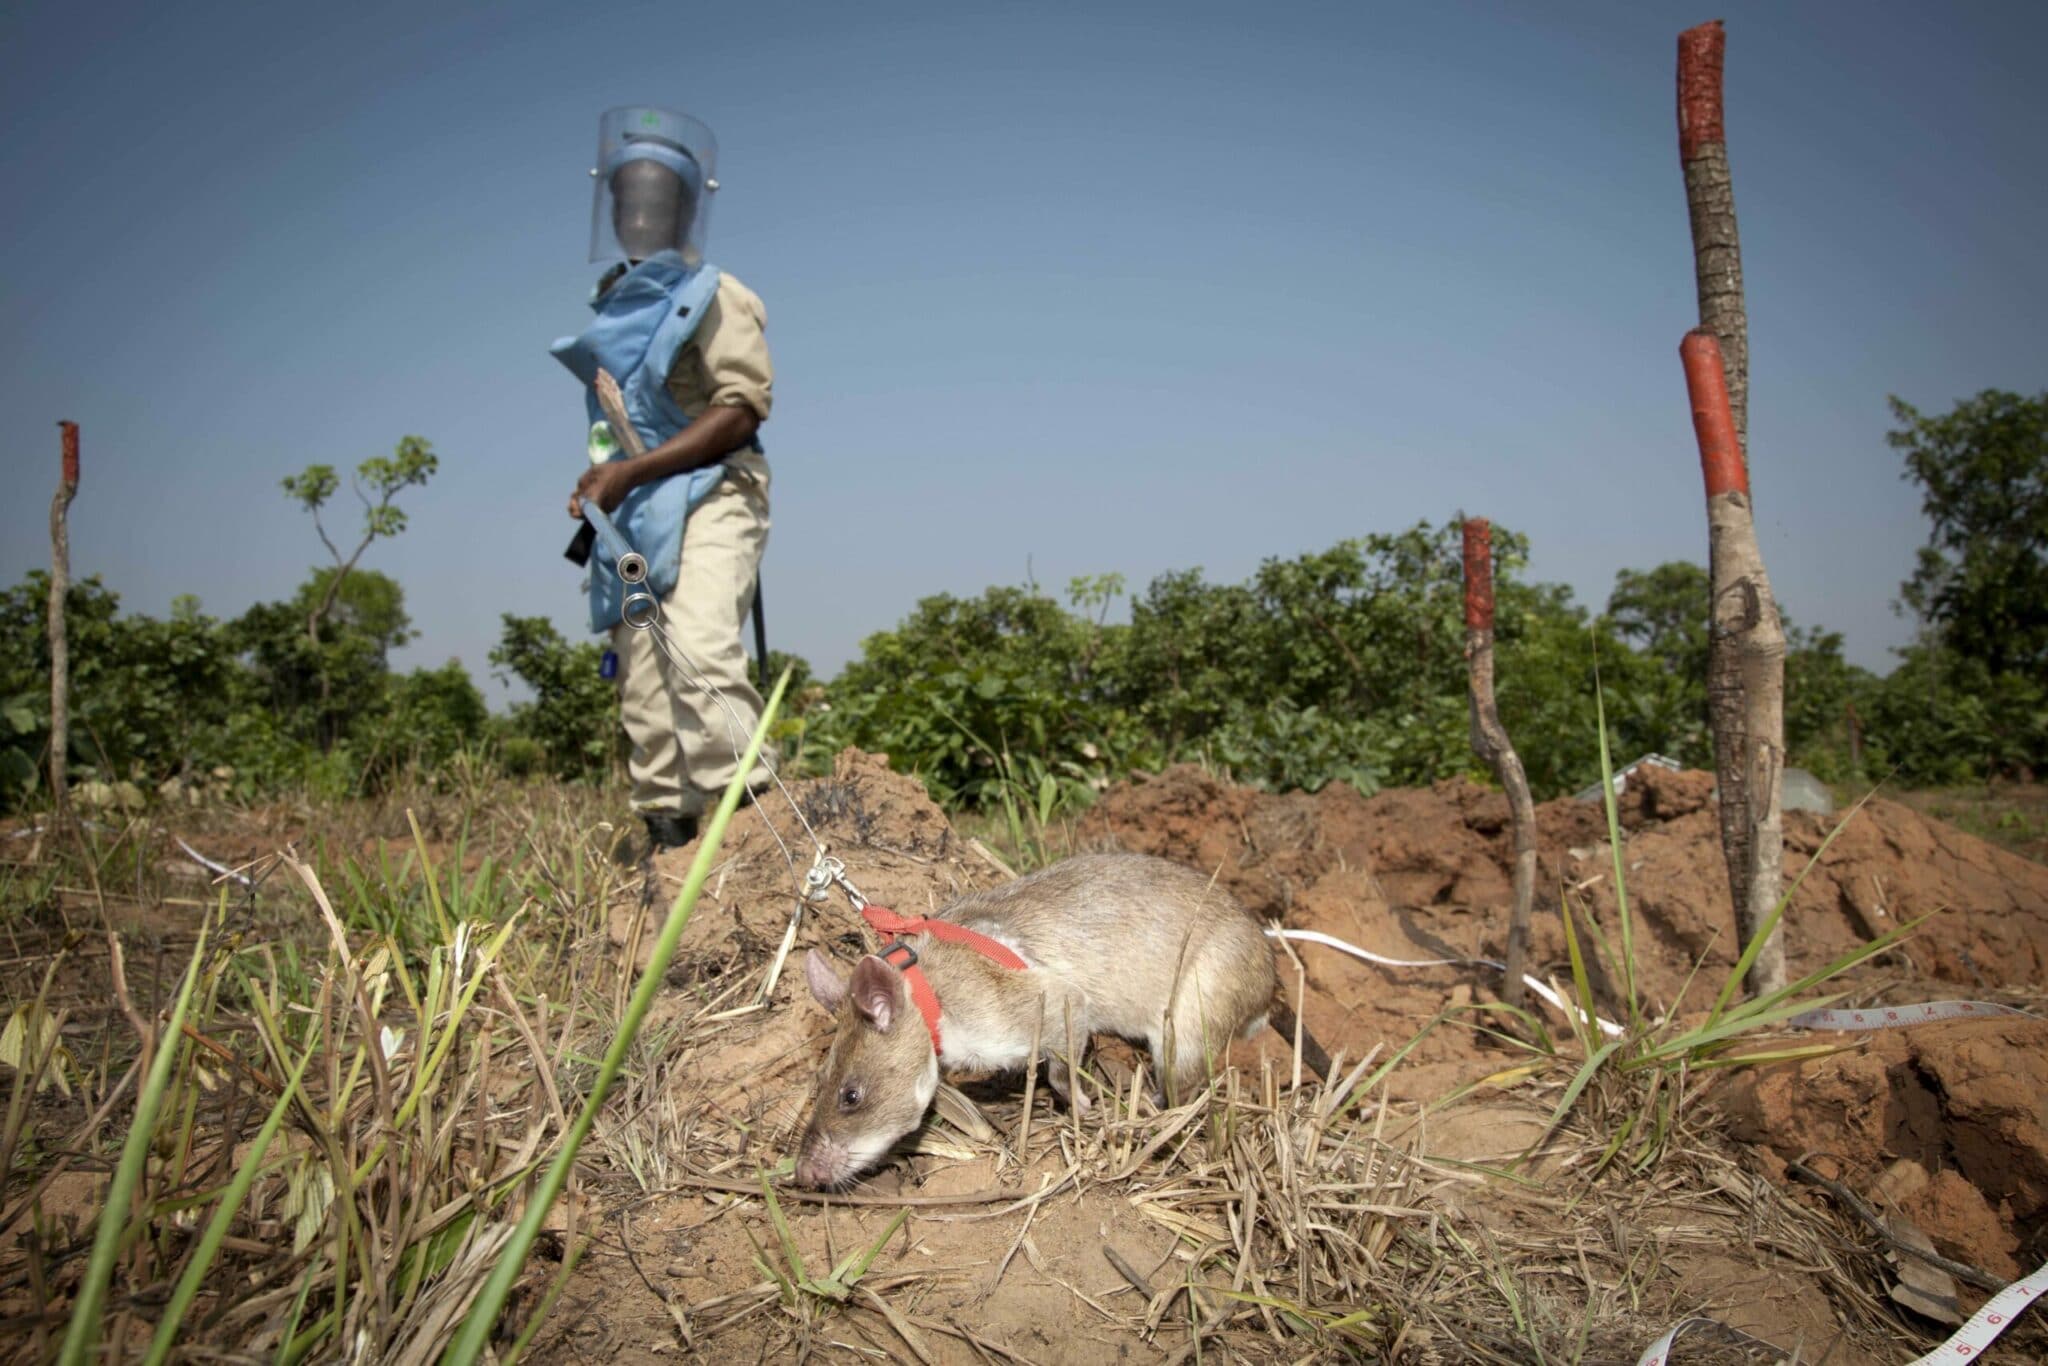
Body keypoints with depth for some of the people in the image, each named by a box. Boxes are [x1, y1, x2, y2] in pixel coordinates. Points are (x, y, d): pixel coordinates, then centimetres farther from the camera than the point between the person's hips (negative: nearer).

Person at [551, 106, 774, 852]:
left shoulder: (715, 297, 1)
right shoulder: (611, 306, 22)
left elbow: (740, 411, -11)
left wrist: (631, 471, -15)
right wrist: (604, 480, 14)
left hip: (707, 499, -7)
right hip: (631, 517, 7)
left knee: (699, 650, -29)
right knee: (644, 692, 3)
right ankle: (669, 841, 8)